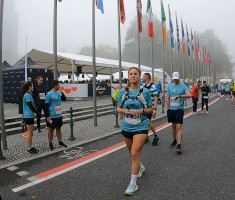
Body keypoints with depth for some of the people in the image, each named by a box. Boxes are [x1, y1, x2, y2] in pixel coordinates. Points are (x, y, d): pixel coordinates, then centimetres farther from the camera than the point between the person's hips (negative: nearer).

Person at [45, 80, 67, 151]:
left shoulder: (58, 93, 6)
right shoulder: (49, 94, -14)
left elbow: (64, 99, 14)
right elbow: (46, 106, -14)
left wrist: (61, 93, -4)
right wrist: (48, 116, -15)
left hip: (59, 115, 7)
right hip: (52, 116, -6)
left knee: (58, 128, 15)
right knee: (51, 129, 6)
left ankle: (60, 142, 25)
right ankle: (50, 144, 18)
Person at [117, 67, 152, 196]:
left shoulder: (145, 91, -5)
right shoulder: (123, 92, 1)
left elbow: (150, 109, 2)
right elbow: (118, 108, 8)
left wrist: (142, 110, -18)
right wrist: (124, 110, -14)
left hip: (141, 127, -4)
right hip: (127, 127, 4)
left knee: (135, 153, -11)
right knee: (132, 153, 20)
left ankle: (133, 184, 1)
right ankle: (140, 167, 51)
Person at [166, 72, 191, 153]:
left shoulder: (183, 86, -2)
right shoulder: (169, 86, 8)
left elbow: (189, 95, -17)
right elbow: (167, 99, 9)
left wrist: (179, 96, -28)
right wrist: (168, 109, 4)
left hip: (179, 109, -3)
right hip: (171, 109, 4)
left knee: (179, 127, -9)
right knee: (173, 126, 15)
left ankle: (179, 145, -9)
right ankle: (174, 141, 33)